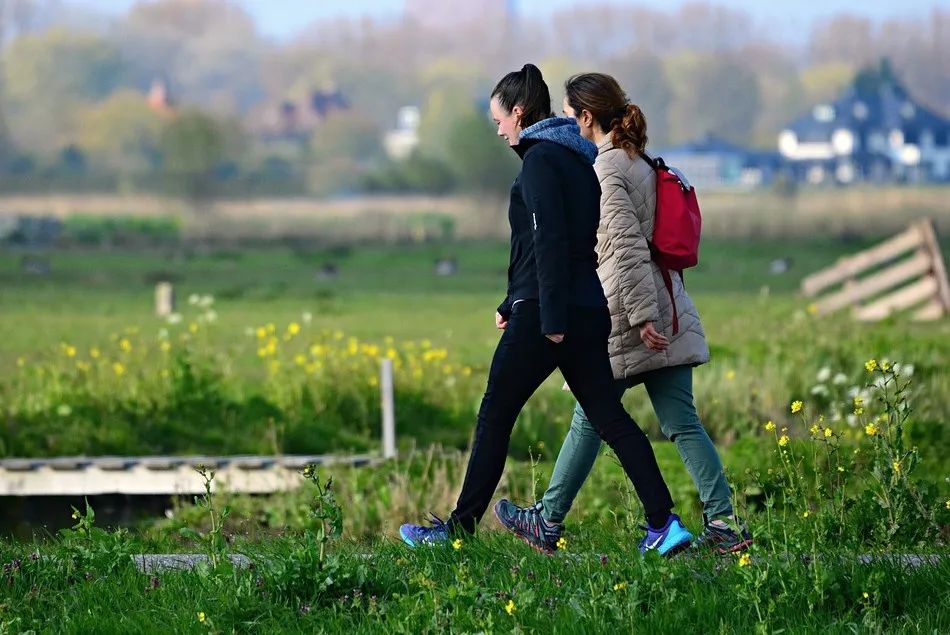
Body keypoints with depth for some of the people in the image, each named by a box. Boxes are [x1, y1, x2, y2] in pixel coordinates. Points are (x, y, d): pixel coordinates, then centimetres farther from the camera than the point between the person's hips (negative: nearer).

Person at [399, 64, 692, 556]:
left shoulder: (540, 159, -10)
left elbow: (548, 241, -18)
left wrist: (551, 318, -20)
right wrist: (512, 304, 28)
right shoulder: (578, 159, 18)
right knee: (609, 417, 6)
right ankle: (664, 523, -2)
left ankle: (461, 526, 6)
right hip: (588, 311, 9)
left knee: (494, 414, 1)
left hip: (548, 312, -9)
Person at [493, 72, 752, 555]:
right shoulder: (640, 162, 16)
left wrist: (642, 316, -23)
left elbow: (628, 246, -19)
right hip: (669, 313, 8)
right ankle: (723, 524, -4)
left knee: (589, 421, 4)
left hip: (626, 318, -8)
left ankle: (547, 523, 15)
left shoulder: (605, 170, -11)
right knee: (682, 424, 4)